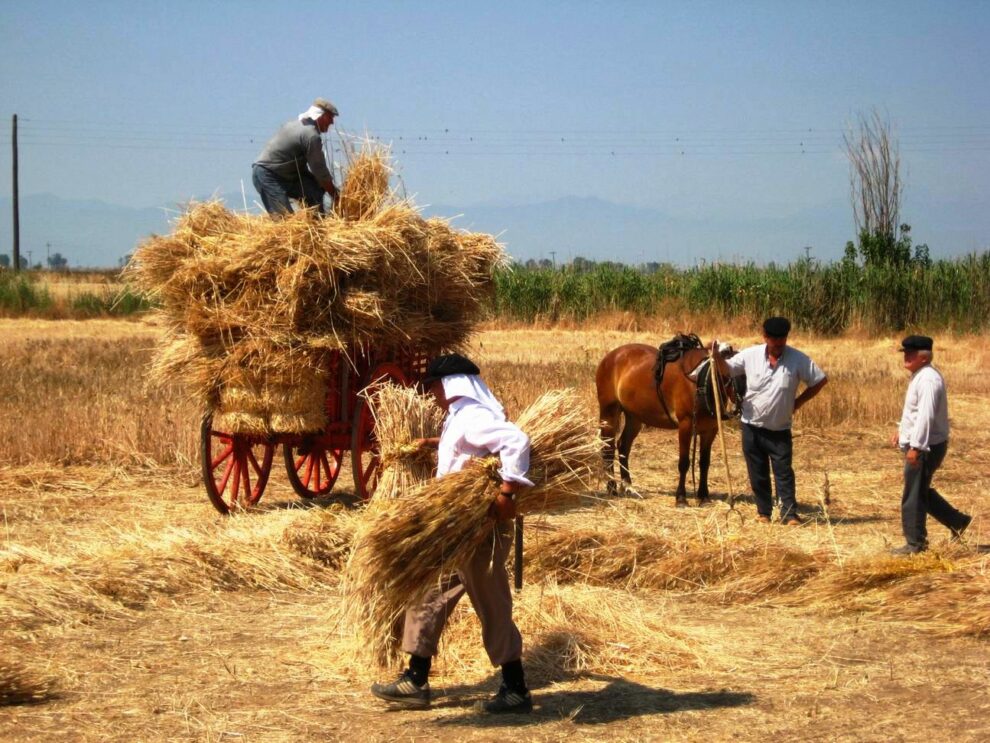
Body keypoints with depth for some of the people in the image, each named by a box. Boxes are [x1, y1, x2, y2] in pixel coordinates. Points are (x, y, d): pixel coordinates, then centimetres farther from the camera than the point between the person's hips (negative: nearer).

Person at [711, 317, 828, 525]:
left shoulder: (798, 359, -11)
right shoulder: (750, 355, -7)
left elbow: (821, 380, -3)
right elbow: (727, 369, 4)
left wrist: (799, 401, -4)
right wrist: (717, 356, -17)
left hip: (780, 429, -2)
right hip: (752, 427, 2)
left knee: (784, 473, -2)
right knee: (758, 474, 10)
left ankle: (789, 514, 1)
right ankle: (763, 511, 23)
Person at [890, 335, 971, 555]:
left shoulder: (928, 380, -21)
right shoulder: (919, 377, 13)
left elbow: (926, 415, -28)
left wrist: (915, 446, -29)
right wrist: (901, 430, 21)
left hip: (926, 446, -11)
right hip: (919, 444, 11)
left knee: (914, 495, -2)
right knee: (921, 492, 20)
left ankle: (915, 543, 7)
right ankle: (958, 521, 28)